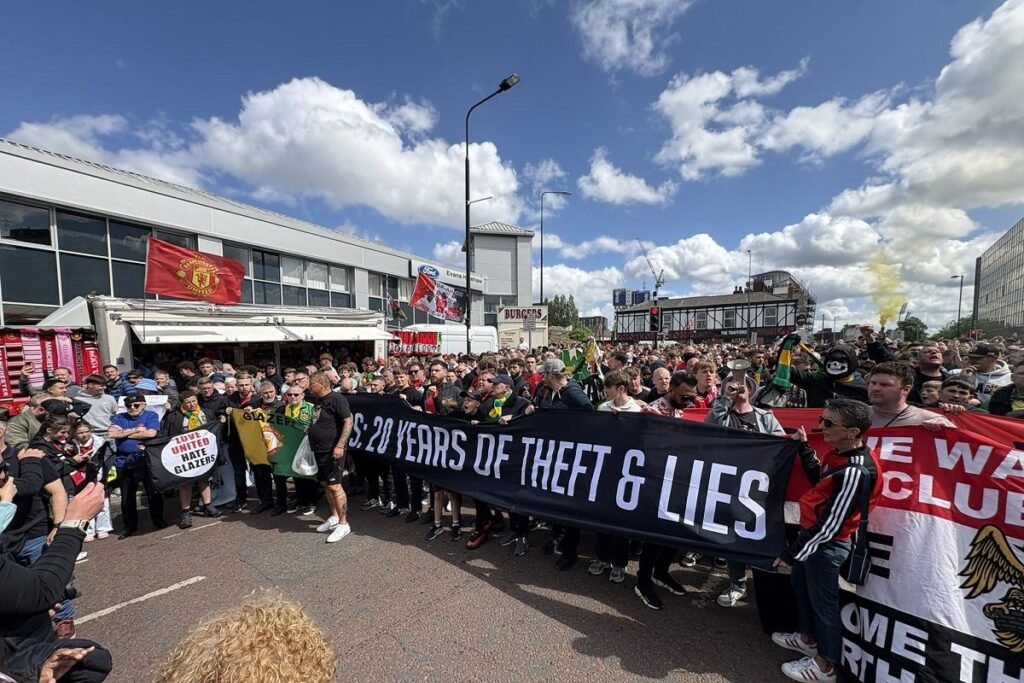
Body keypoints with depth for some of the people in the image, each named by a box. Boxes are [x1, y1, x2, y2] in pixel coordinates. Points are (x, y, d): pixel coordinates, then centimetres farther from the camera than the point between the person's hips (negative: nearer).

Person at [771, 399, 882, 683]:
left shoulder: (854, 472, -30)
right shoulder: (839, 453, -3)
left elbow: (829, 525, -26)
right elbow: (819, 480, 13)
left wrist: (791, 554, -18)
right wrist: (804, 447, 5)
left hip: (827, 545, -9)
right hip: (812, 535, 9)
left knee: (823, 601, 12)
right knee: (801, 586, 26)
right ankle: (808, 639, 48)